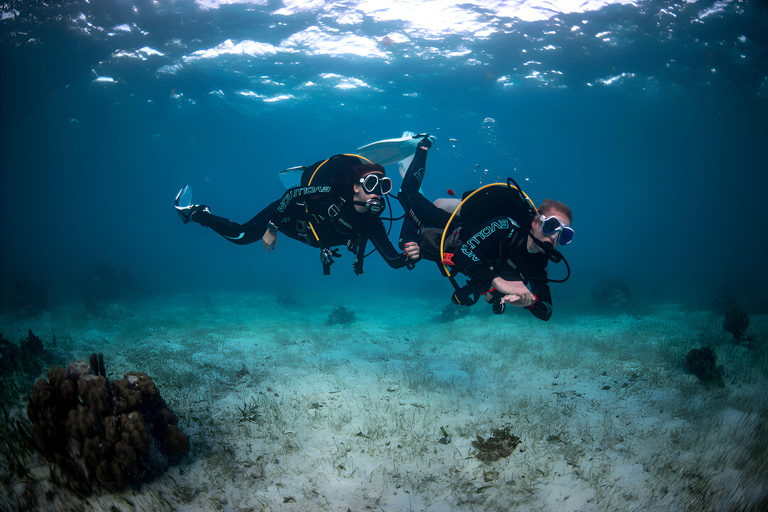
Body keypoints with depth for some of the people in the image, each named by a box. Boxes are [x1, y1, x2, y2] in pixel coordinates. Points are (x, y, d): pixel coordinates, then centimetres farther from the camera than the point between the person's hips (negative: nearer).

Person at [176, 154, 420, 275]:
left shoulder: (372, 224, -28)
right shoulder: (330, 194, -40)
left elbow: (393, 259, -28)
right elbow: (291, 194, -27)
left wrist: (409, 256, -51)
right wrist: (271, 228, -27)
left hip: (313, 235, 5)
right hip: (290, 213, -5)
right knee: (239, 236, -3)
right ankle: (194, 212, 24)